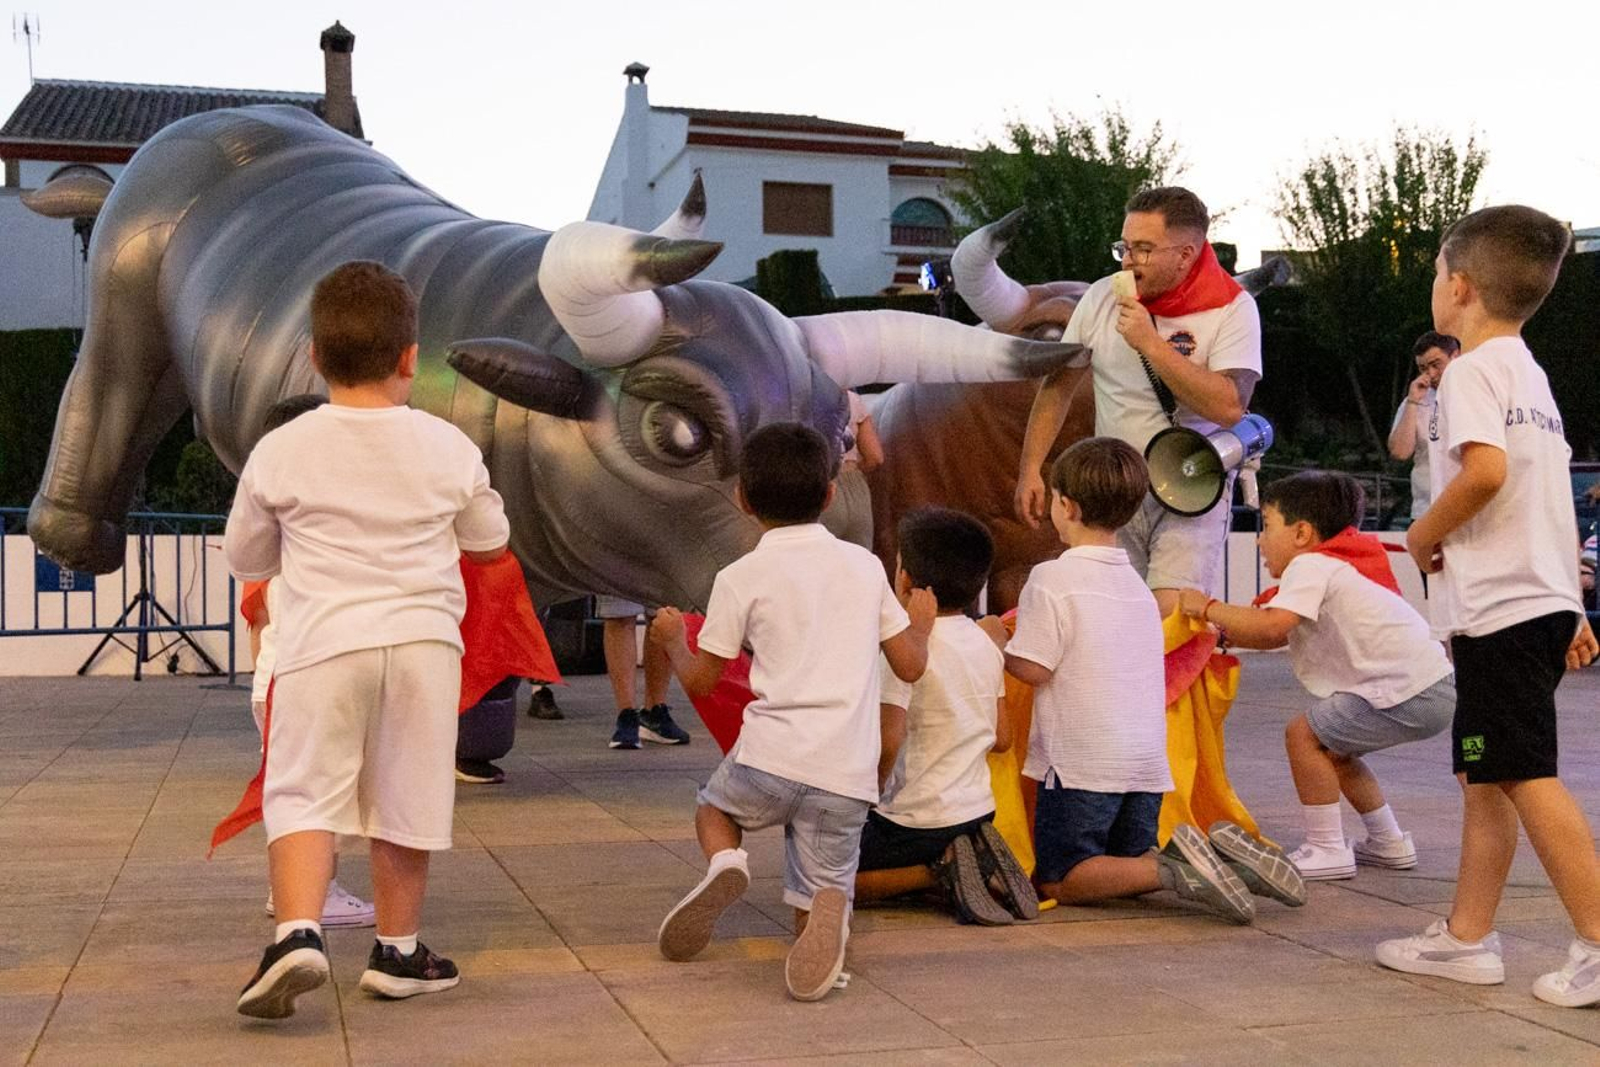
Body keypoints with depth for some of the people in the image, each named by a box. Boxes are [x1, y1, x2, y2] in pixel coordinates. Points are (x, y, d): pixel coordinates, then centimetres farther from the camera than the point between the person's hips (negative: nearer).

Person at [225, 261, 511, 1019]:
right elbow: (491, 543, 17)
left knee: (303, 794, 3)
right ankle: (397, 951, 23)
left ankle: (298, 932, -17)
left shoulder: (281, 452, -1)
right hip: (423, 638, 2)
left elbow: (244, 560, 11)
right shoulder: (447, 448, 3)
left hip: (324, 641, -1)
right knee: (403, 803, 11)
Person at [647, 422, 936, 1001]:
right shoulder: (865, 564, 10)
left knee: (713, 809, 32)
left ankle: (724, 863, -3)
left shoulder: (741, 577, 2)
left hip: (770, 757, -2)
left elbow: (699, 681, 7)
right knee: (814, 909, 14)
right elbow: (910, 666, 12)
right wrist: (921, 623, 34)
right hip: (848, 775, 2)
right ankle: (827, 908, -23)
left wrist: (672, 639, 28)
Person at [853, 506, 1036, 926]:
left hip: (917, 819, -7)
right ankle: (978, 858, 5)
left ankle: (941, 870, -9)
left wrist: (871, 793, -7)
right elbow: (1001, 739, 9)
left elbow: (888, 742, -23)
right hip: (978, 809, 8)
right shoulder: (986, 643, 5)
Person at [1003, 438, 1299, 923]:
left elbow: (1033, 668, -13)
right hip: (1146, 760, 7)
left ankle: (1173, 870, -20)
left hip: (1082, 762, -7)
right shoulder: (1135, 581, 14)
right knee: (1130, 868, 19)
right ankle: (1216, 854, -7)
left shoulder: (1052, 578, -10)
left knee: (1059, 881, 1)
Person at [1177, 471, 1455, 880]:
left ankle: (1326, 850, -3)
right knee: (1330, 745, 23)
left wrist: (1208, 608, -14)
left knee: (1304, 734, -8)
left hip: (1411, 692, -11)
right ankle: (1388, 842, 29)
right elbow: (1282, 636, 21)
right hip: (1433, 687, 11)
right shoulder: (1334, 566, 24)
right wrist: (1222, 633, 11)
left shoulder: (1311, 565, -9)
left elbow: (1273, 625, -26)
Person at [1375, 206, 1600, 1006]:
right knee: (1483, 775, 13)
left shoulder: (1473, 369, -10)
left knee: (1527, 778, -8)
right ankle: (1467, 937, 19)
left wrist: (1424, 534, -10)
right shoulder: (1530, 373, 19)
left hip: (1500, 609, -10)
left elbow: (1485, 469, -27)